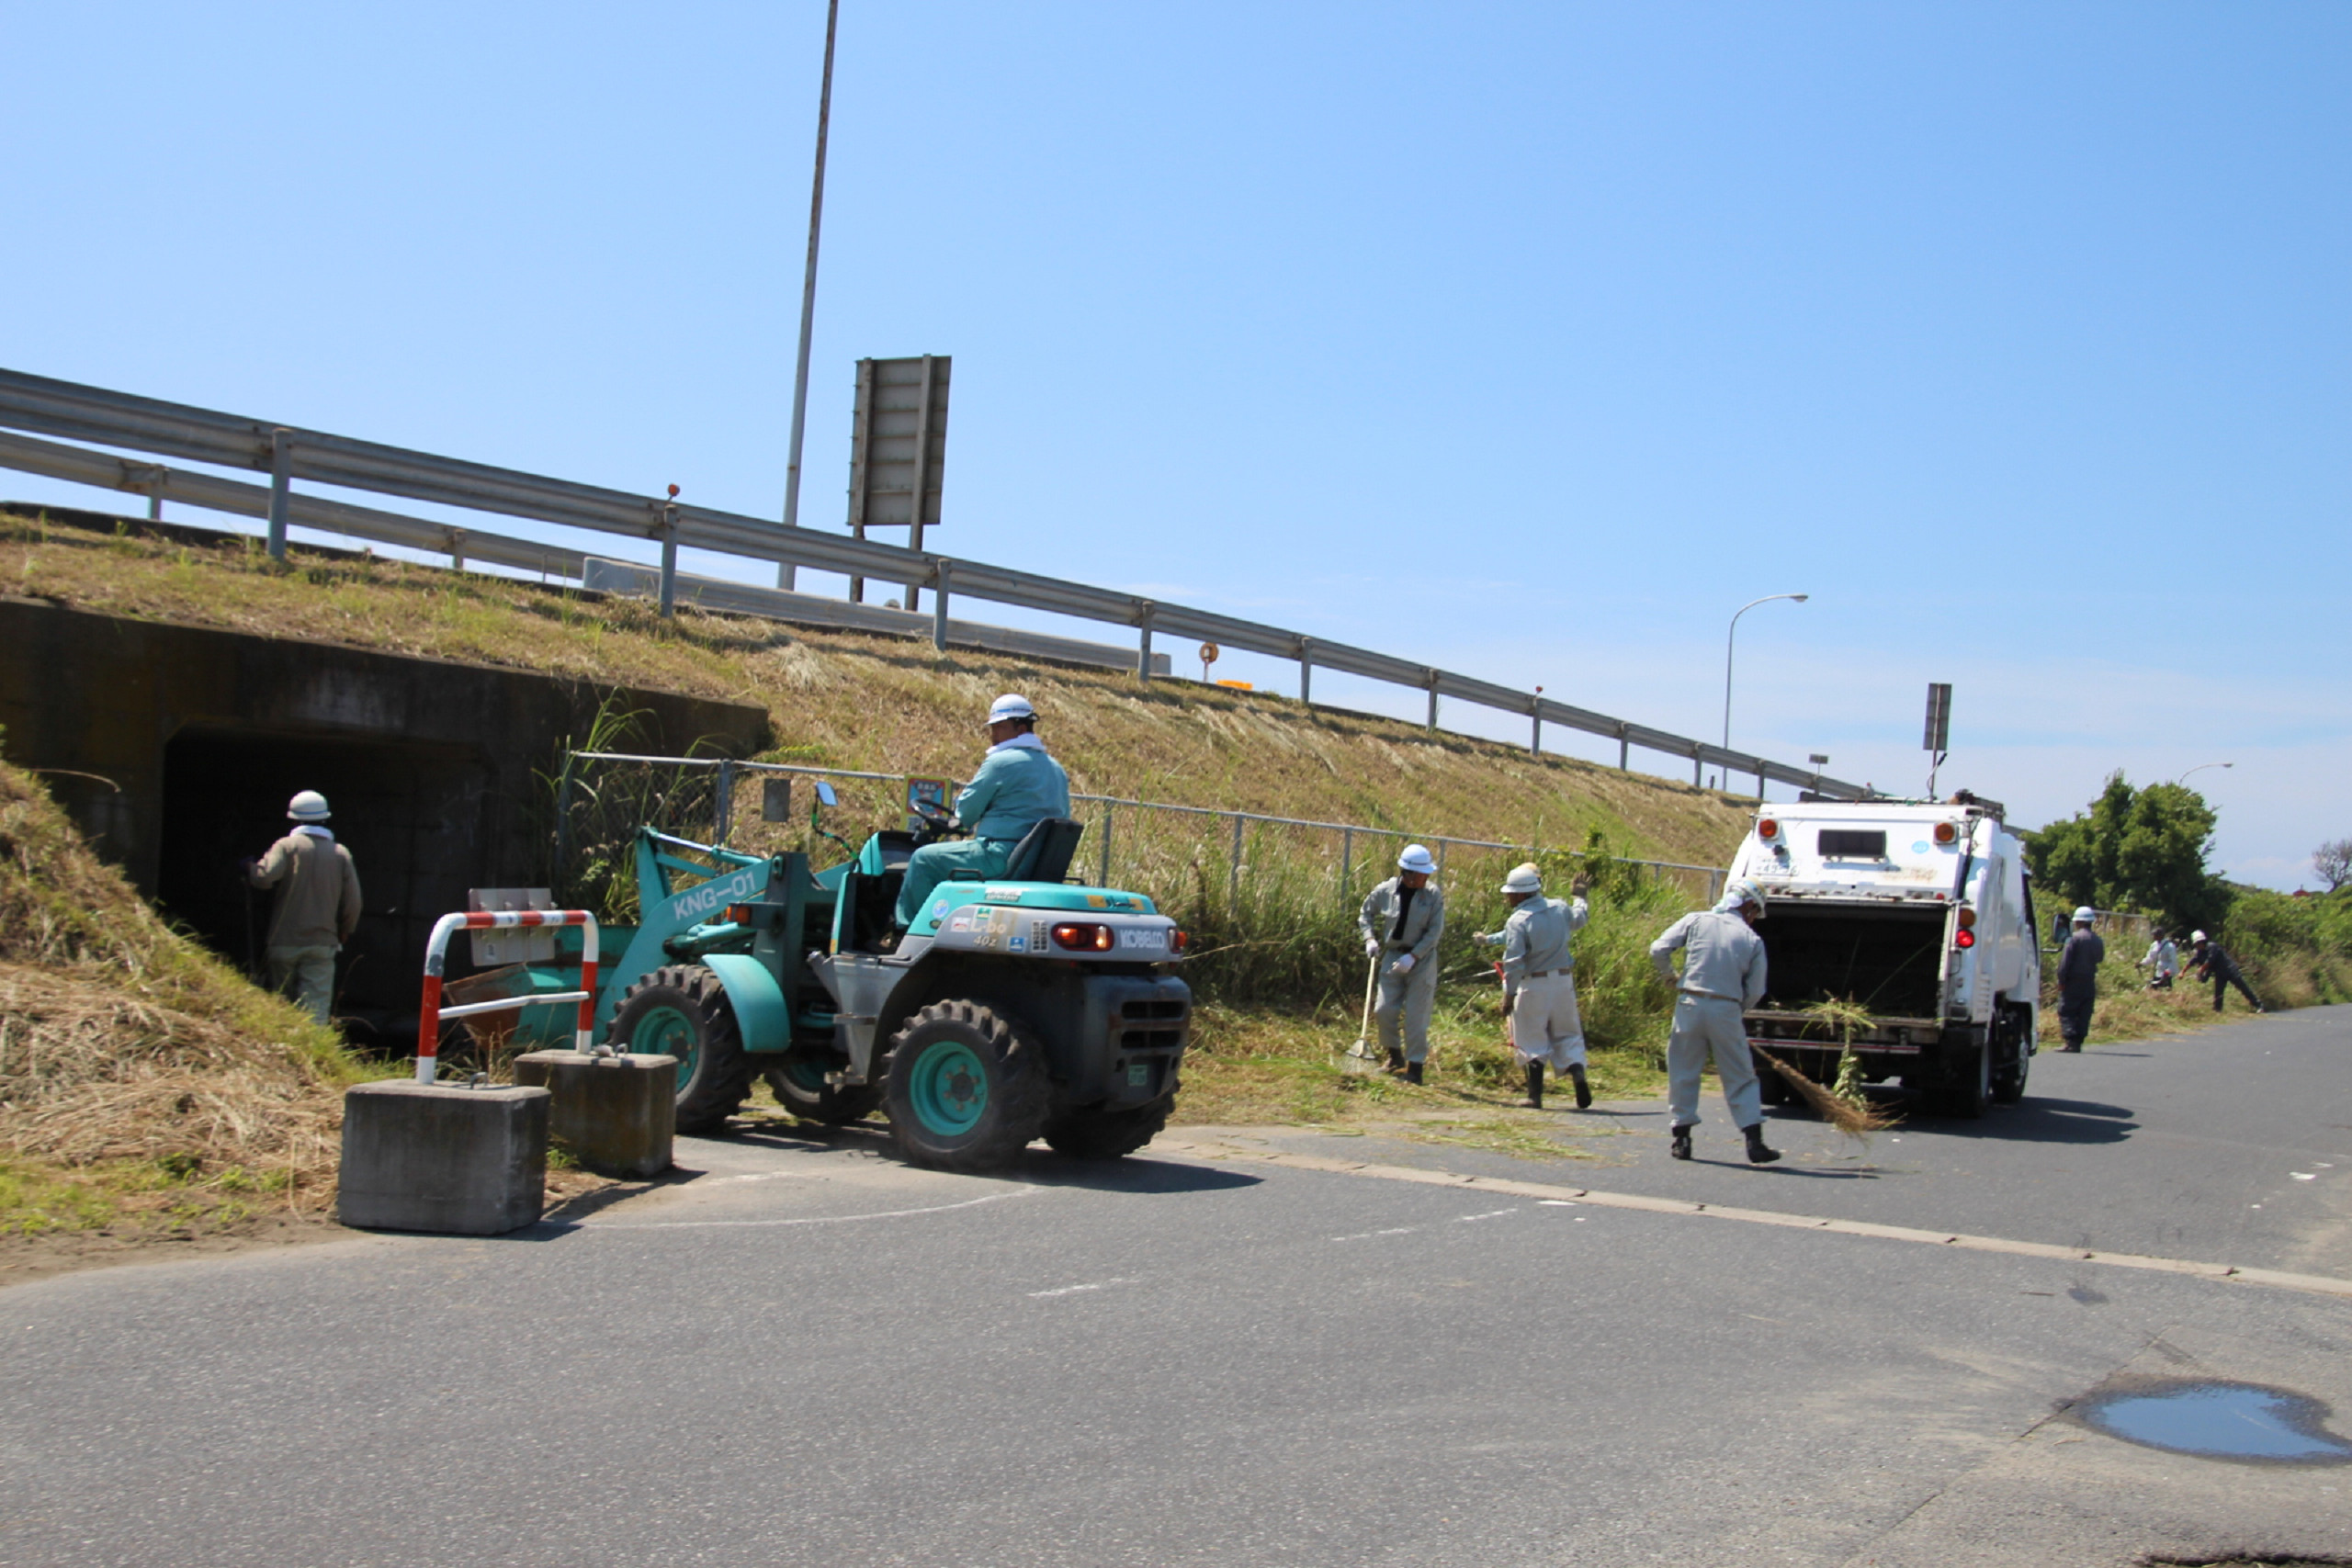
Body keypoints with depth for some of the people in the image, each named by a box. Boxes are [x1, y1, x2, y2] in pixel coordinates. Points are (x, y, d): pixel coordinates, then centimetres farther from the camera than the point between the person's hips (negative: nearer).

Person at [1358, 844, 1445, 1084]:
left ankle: (1415, 1067, 6)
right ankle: (1394, 1054, 25)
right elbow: (1366, 913, 13)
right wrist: (1370, 939, -2)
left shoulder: (1434, 894, -10)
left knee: (1416, 1016, -3)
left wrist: (1412, 957, -19)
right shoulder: (1385, 891, -5)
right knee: (1384, 1010, 1)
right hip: (1392, 956, 2)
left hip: (1422, 959, -2)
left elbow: (1435, 931, -12)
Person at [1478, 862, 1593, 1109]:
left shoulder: (1518, 921, -14)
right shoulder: (1560, 908, 3)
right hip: (1564, 981, 5)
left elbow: (1513, 962, -17)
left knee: (1533, 1041, 5)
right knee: (1567, 1034, 16)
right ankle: (1578, 1073, -8)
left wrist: (1508, 994, -11)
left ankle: (1535, 1095, 3)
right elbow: (1580, 918, 27)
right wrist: (1579, 896, 45)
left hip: (1533, 985, -5)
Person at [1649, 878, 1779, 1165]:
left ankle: (1682, 1139, 11)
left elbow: (1658, 950, -2)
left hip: (1690, 1004, 0)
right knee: (1740, 1079, 8)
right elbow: (1755, 992, 3)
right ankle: (1754, 1142, 4)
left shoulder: (1696, 921, 3)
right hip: (1728, 1010, 0)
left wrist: (1670, 976, 16)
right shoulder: (1753, 940, 3)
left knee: (1683, 1074, 11)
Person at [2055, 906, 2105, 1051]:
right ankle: (2078, 1042, 6)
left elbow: (2065, 961, -13)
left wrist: (2061, 980, -11)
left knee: (2066, 1012, -3)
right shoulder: (2097, 940, 10)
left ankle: (2070, 1041, -14)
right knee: (2084, 1014, 8)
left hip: (2074, 980, -6)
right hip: (2089, 982, 6)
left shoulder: (2074, 938, -10)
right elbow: (2100, 959, 19)